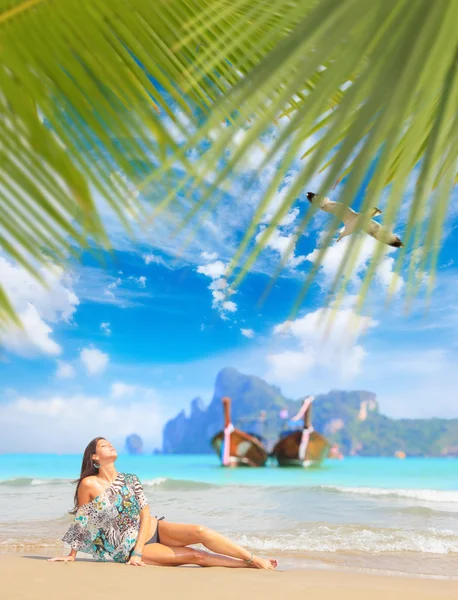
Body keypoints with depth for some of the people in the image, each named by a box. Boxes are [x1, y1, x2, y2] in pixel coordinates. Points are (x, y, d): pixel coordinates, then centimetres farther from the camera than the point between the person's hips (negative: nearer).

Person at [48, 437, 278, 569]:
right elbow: (81, 522, -2)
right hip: (129, 547, -4)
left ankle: (256, 559, -12)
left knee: (200, 532, -20)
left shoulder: (130, 480, 1)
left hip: (154, 529, 4)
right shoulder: (89, 484, -13)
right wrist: (71, 556, 4)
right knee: (195, 556, -17)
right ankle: (250, 565, -11)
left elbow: (145, 515, -3)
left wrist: (137, 551, -13)